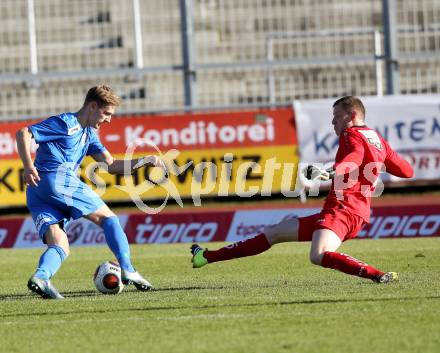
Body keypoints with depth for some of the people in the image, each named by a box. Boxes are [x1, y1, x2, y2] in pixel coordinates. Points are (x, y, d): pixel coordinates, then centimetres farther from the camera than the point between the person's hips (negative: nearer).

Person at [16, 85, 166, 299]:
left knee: (60, 247, -4)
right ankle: (128, 271, -4)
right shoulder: (66, 123, -2)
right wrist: (29, 167, -21)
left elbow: (111, 165, 23)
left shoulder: (89, 134, 27)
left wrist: (144, 161, 13)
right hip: (58, 179, -9)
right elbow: (23, 134, -9)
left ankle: (41, 277, -32)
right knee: (108, 217, 2)